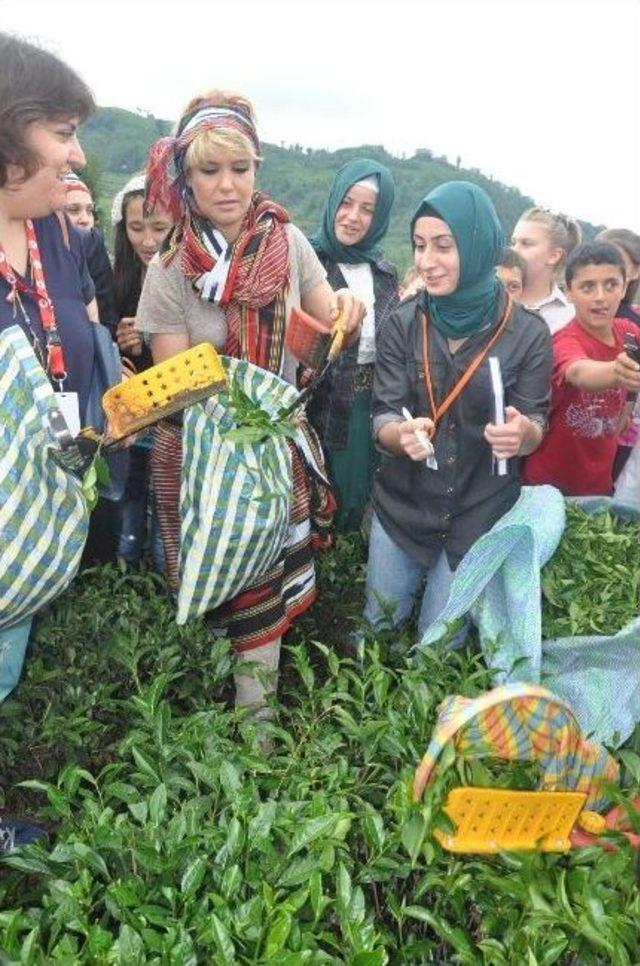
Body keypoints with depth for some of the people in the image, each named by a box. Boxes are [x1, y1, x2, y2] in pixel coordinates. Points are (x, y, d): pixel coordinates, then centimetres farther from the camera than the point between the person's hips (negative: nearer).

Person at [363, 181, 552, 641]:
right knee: (377, 630, 16)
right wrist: (402, 434, -33)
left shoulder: (528, 333, -11)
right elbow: (382, 419, -8)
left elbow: (535, 429, -5)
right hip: (402, 506, 1)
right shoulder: (403, 323, -7)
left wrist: (521, 433, -30)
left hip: (480, 515, -1)